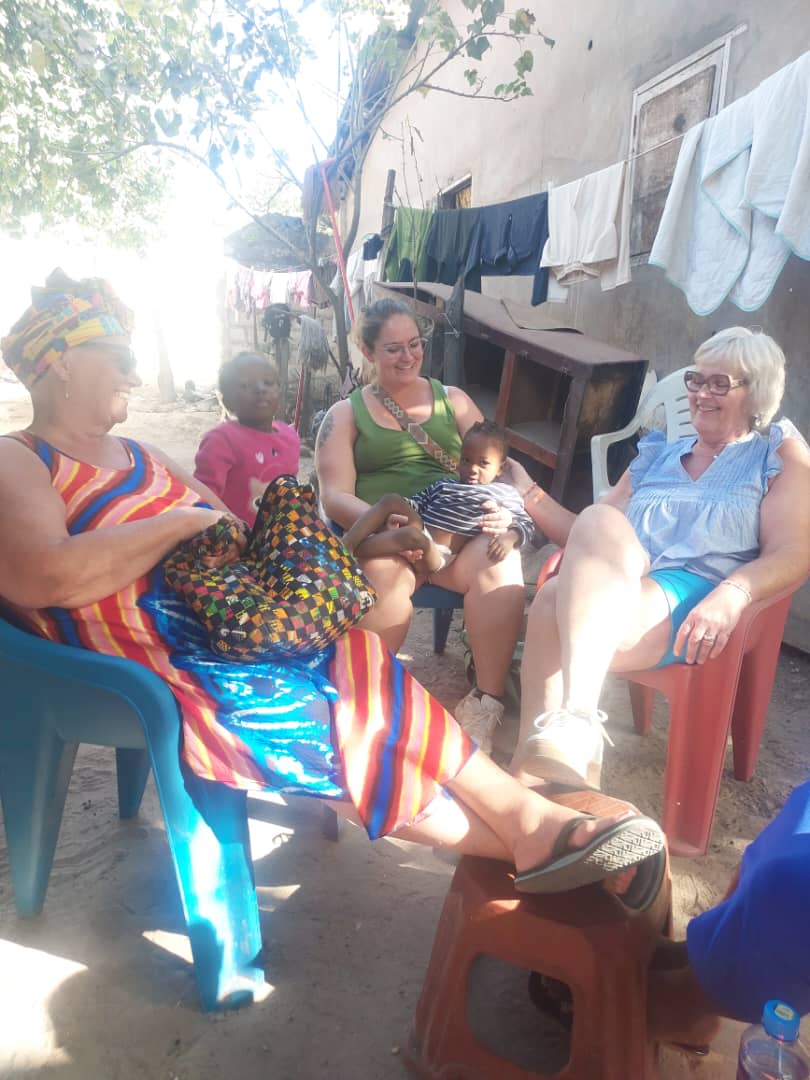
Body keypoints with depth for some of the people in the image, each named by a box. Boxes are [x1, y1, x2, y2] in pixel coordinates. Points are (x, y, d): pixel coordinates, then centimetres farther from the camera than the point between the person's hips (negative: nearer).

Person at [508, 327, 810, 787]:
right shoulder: (658, 454, 29)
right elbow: (590, 542, 23)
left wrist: (732, 595, -20)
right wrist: (528, 495, 10)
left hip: (695, 609, -4)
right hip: (612, 596, 4)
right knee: (556, 599, -34)